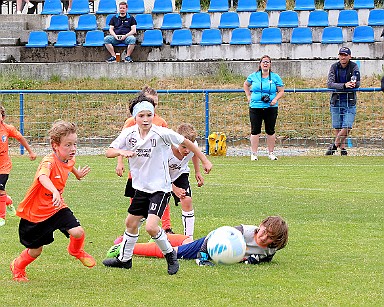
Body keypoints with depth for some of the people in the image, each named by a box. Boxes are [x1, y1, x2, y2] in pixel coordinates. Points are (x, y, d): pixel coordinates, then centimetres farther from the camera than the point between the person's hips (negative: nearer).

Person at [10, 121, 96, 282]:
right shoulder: (49, 161, -28)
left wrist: (77, 173, 42)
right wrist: (54, 191, -70)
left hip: (57, 208, 5)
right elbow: (42, 177, -52)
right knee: (35, 251, 9)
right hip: (36, 212, -5)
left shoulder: (69, 160, -3)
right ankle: (17, 267, 42)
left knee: (78, 232, -17)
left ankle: (76, 251, 20)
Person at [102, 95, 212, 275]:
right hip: (141, 187, 6)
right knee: (131, 223, 18)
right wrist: (121, 152, -27)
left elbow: (186, 143, -6)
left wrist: (204, 160, 0)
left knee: (151, 227, -19)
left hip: (160, 188, -6)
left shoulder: (161, 133, -17)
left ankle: (169, 254, 6)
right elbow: (109, 152, -5)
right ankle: (124, 259, 37)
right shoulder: (129, 133, -5)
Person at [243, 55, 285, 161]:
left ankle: (271, 153, 15)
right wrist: (248, 96, 13)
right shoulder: (253, 76, 6)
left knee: (270, 131, 5)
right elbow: (246, 85, 24)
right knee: (255, 131, -1)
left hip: (270, 108, 0)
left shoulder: (275, 77, 3)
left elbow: (281, 91, 6)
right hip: (255, 107, 0)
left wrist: (275, 99, -10)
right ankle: (254, 153, 5)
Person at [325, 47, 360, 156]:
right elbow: (329, 84, -14)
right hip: (336, 101, 1)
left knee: (347, 127, -12)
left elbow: (357, 83, -12)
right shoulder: (334, 67, -1)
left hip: (350, 102, -1)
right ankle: (342, 149, 15)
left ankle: (334, 145, 4)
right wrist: (344, 85, -29)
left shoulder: (354, 67, -4)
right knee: (337, 128, 3)